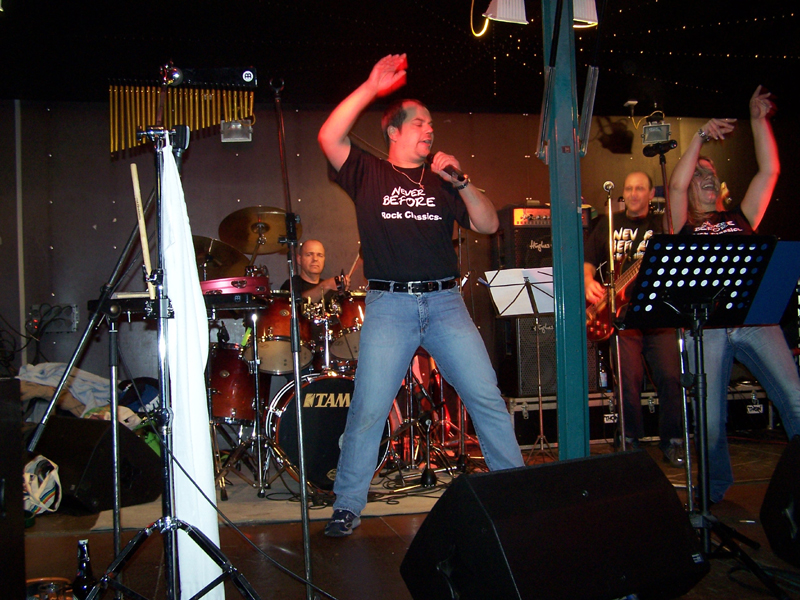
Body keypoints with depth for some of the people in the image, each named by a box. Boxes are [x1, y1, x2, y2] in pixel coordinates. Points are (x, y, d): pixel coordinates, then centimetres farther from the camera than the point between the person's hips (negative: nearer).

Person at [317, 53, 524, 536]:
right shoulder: (368, 173, 9)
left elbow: (488, 225, 9)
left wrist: (460, 182, -3)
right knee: (369, 409, -6)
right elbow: (329, 138, -8)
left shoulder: (443, 180, 17)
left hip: (445, 302, 3)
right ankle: (348, 505, 10)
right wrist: (370, 89, -10)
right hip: (389, 305, -2)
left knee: (487, 397, -1)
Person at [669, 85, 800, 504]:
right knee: (710, 415, -3)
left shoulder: (741, 218, 23)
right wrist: (702, 136, 4)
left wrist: (759, 120, 16)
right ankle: (715, 492, 15)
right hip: (707, 325, -2)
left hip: (755, 318, 2)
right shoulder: (686, 228, 17)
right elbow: (676, 183, 2)